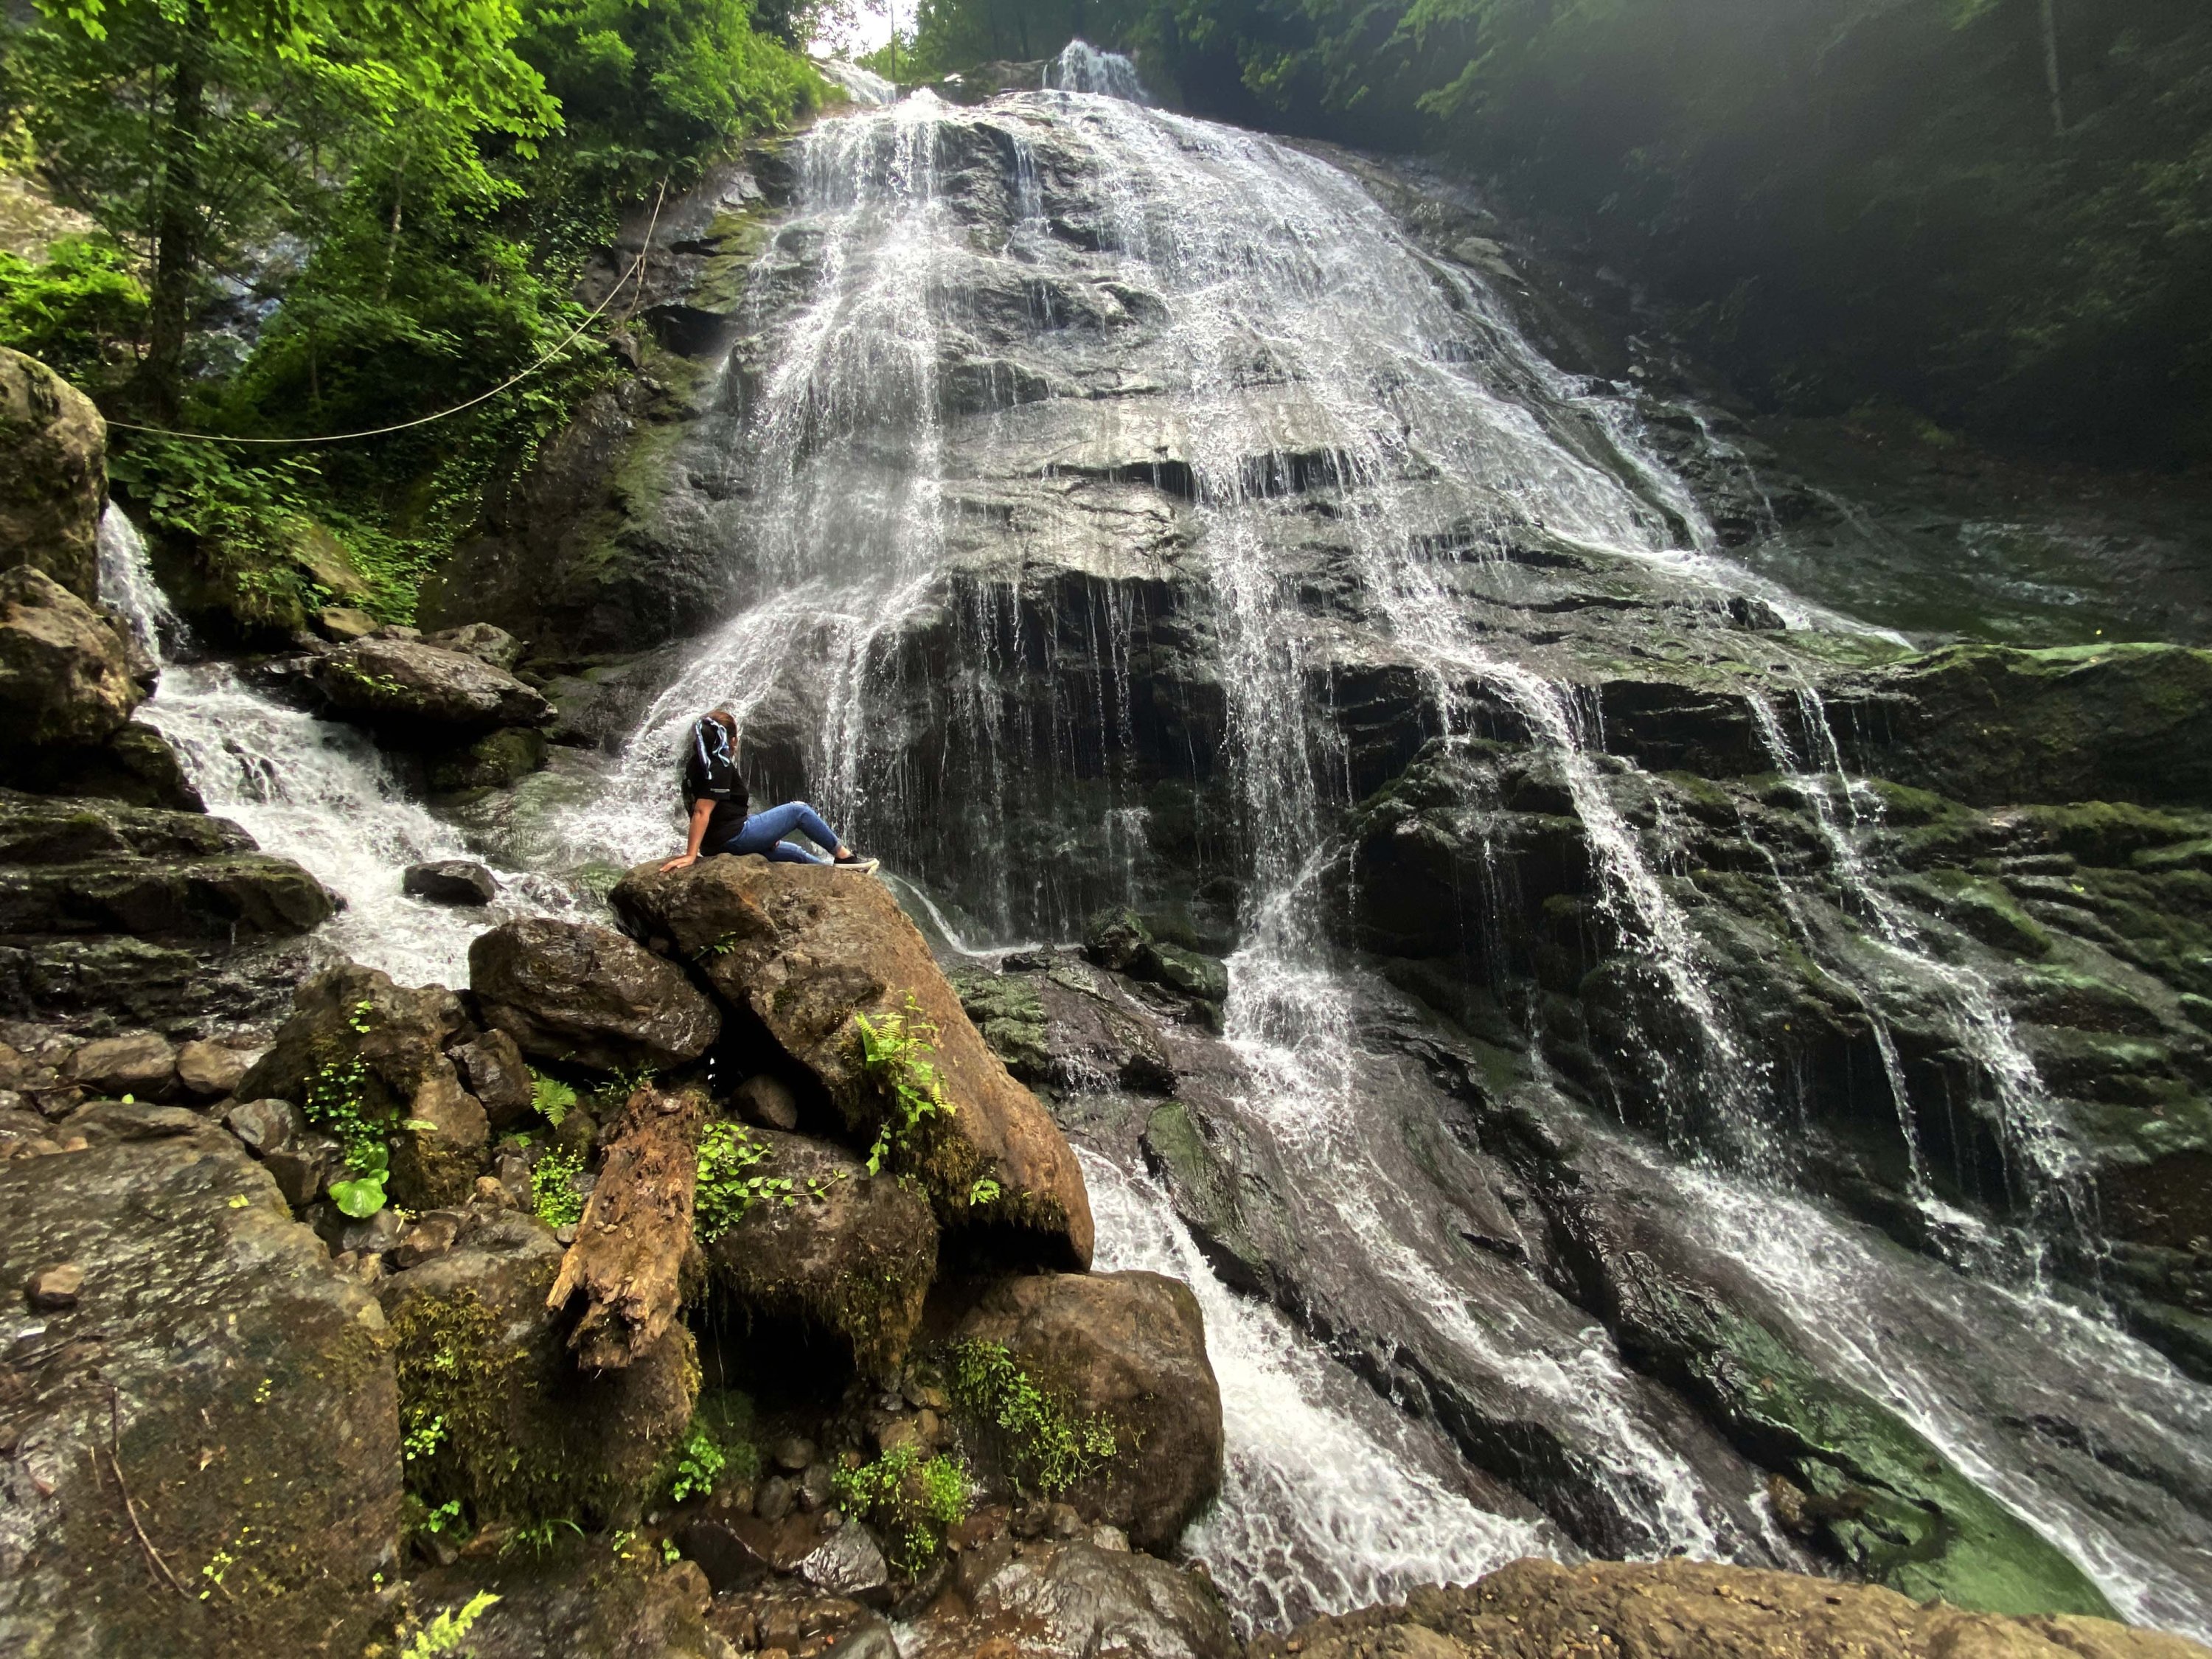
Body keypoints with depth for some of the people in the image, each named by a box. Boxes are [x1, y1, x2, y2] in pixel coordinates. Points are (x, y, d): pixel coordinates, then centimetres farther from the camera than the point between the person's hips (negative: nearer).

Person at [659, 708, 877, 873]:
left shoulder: (695, 763, 12)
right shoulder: (719, 766, -16)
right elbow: (702, 811, -24)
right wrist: (691, 855, -28)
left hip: (716, 845, 10)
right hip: (735, 837, -10)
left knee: (793, 852, 24)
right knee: (798, 810, 3)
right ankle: (844, 856, 12)